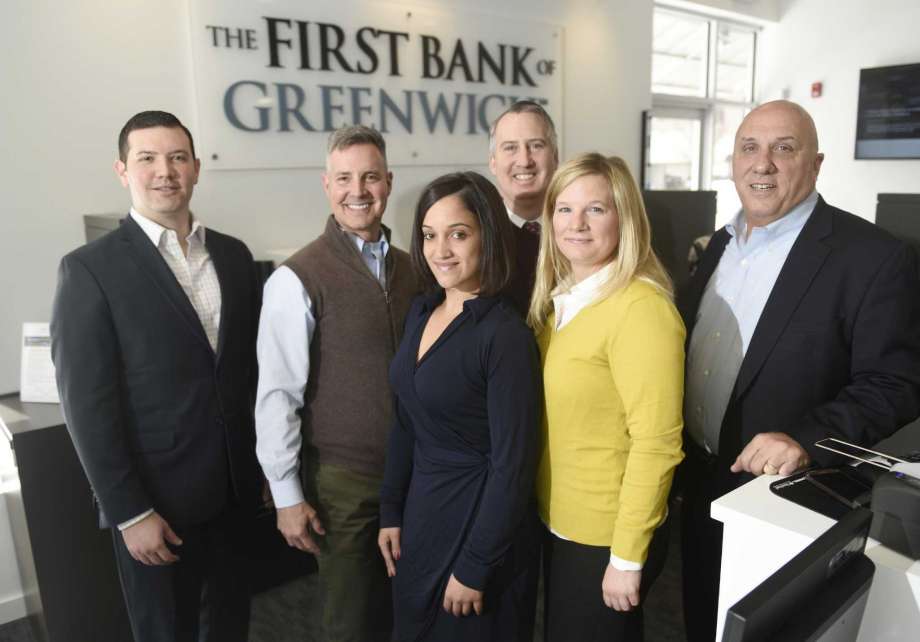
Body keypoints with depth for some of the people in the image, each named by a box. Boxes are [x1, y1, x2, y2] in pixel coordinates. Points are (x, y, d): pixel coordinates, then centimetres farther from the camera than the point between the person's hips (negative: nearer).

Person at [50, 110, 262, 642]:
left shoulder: (234, 255, 4)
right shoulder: (90, 269, -11)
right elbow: (88, 404, -13)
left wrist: (267, 460, 9)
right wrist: (130, 512, -14)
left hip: (235, 487, 5)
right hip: (157, 498, -4)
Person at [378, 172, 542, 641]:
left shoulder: (505, 335, -21)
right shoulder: (420, 312, 1)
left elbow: (513, 465, -19)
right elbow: (405, 425, 8)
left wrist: (475, 567, -14)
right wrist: (391, 512, 8)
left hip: (479, 522, -7)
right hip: (420, 514, 7)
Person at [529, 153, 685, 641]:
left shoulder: (641, 308, -23)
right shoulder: (560, 299, 3)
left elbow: (656, 444, -23)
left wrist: (627, 556, -18)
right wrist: (549, 510, 9)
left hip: (607, 535, -8)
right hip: (557, 519, 8)